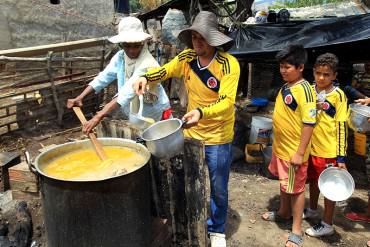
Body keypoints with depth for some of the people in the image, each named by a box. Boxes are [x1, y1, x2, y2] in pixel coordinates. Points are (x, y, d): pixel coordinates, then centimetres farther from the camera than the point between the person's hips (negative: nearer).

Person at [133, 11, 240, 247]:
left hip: (218, 138, -4)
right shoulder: (186, 57, -7)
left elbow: (226, 101, -29)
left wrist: (201, 112, -47)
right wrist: (146, 78, -17)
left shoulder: (229, 64, -21)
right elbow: (164, 71, 4)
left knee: (217, 188, 12)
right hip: (191, 133, 4)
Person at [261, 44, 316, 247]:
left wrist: (300, 153, -23)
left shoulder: (304, 89, -20)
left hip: (294, 151, -8)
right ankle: (283, 212, 45)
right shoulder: (285, 87, 6)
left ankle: (296, 230, 21)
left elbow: (309, 123, -23)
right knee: (284, 183, 24)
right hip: (280, 147, 8)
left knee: (296, 189, 6)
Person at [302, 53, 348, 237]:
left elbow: (341, 127, -13)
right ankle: (312, 210, 43)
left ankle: (327, 225, 22)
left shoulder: (338, 95, -14)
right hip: (311, 147, 5)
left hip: (329, 150, -5)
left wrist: (341, 156, -13)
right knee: (313, 180, 22)